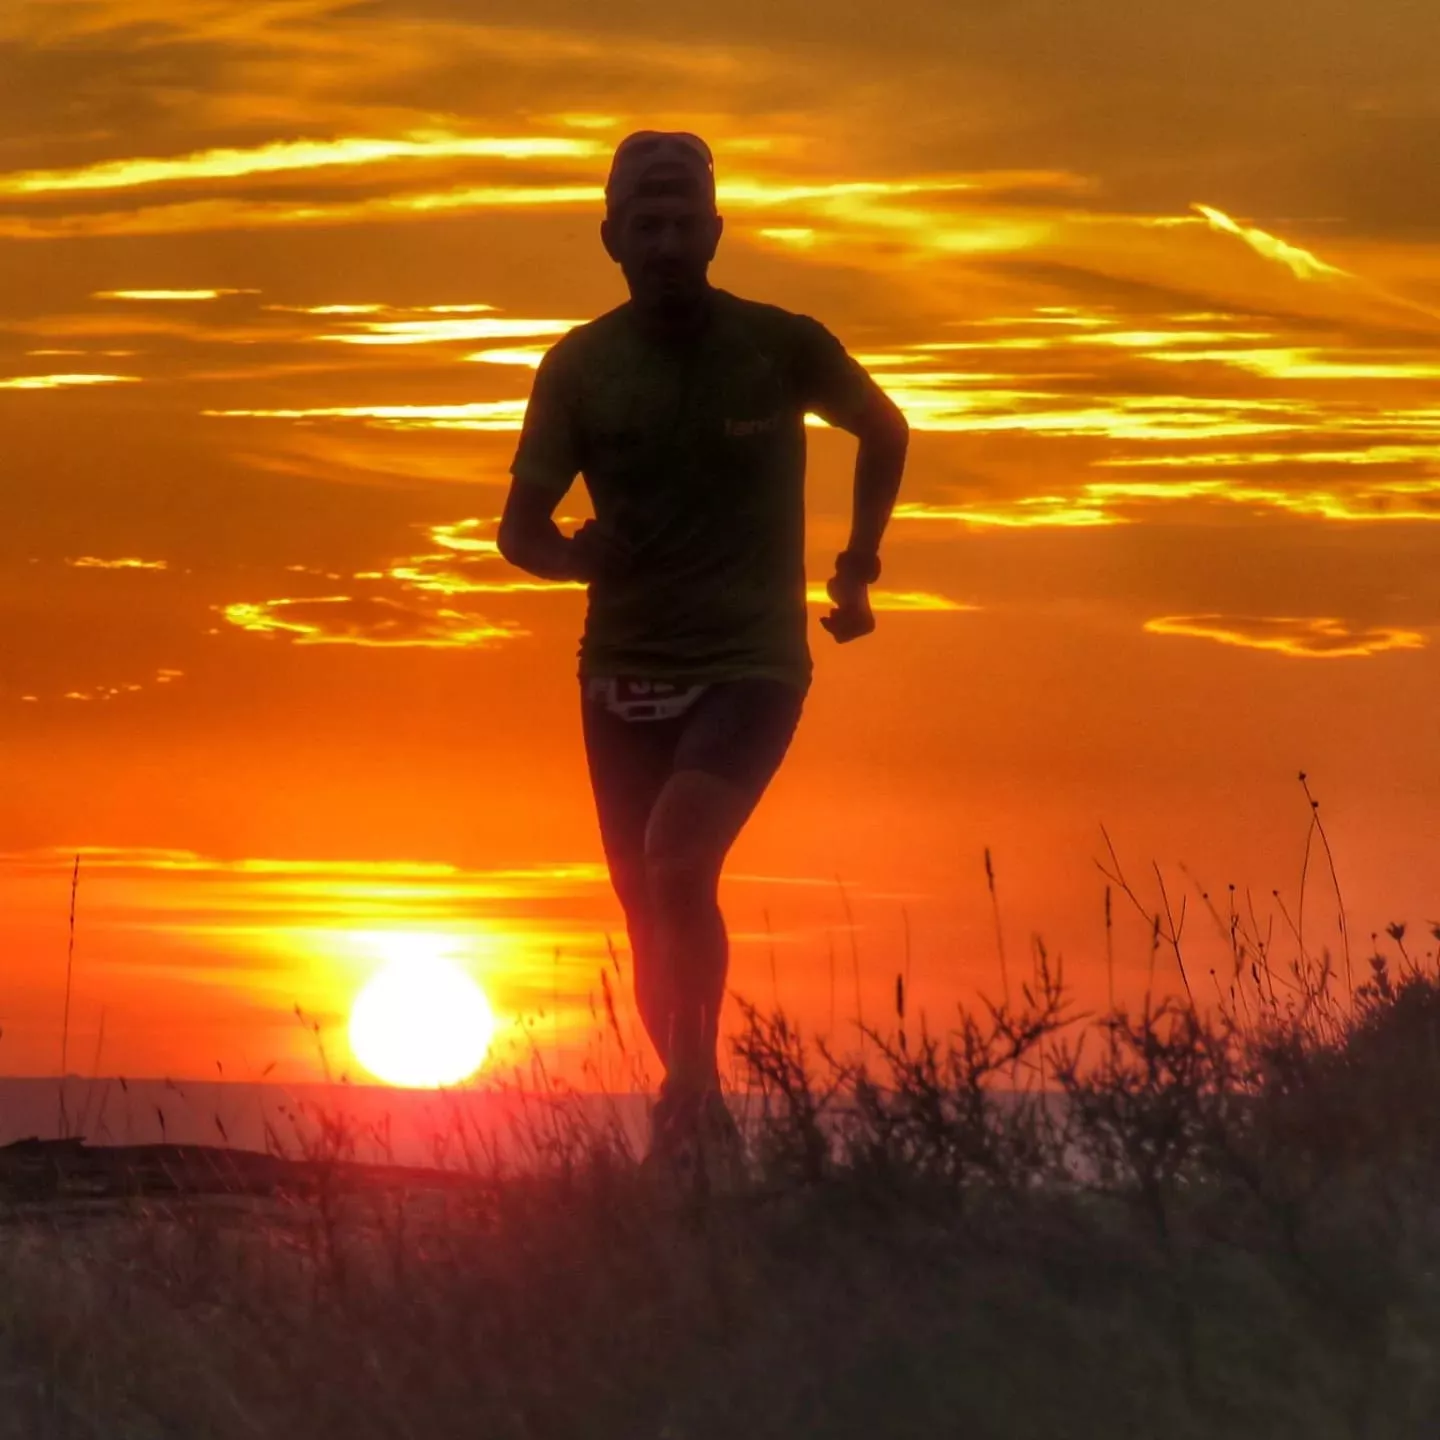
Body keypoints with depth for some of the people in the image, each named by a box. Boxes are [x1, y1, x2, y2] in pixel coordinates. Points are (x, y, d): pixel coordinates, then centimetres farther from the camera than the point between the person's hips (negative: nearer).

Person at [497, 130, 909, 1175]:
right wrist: (573, 555, -23)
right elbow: (520, 530, -1)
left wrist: (858, 566, 8)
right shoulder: (580, 367, -3)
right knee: (651, 916, 6)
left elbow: (885, 432, 13)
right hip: (623, 675, 3)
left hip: (750, 666, -3)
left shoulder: (783, 346, -7)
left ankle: (694, 1081, -14)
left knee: (676, 864, -26)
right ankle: (701, 1122, 21)